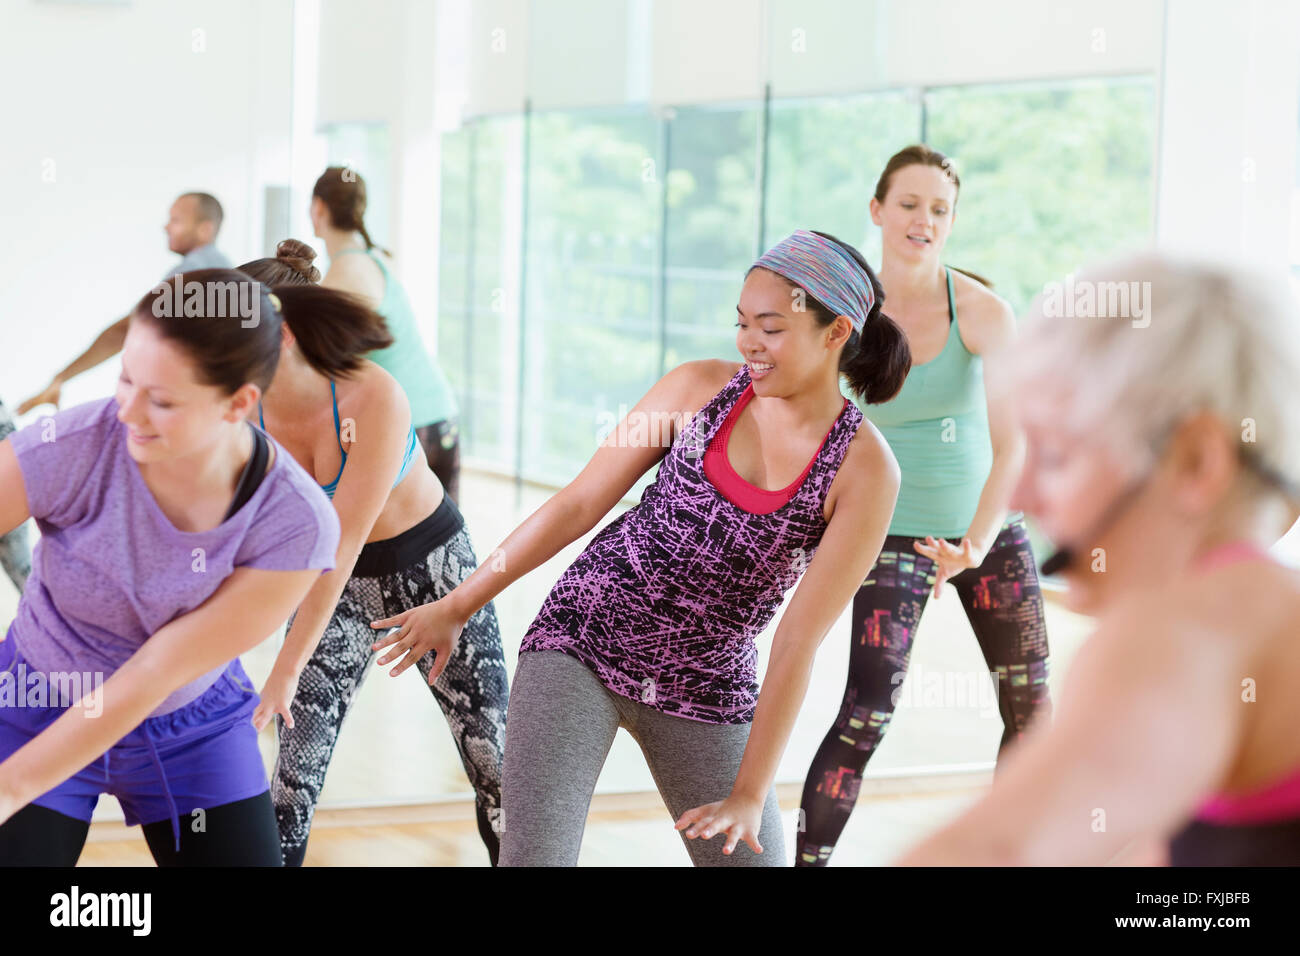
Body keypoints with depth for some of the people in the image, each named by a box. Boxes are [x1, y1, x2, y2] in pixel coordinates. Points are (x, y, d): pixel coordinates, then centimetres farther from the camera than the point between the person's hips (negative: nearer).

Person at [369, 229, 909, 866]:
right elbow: (578, 504, 2)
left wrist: (751, 794, -13)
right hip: (582, 640, -1)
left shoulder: (866, 471, -10)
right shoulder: (700, 388, -6)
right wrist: (458, 606, 5)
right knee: (534, 857, -18)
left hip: (706, 689, 1)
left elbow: (798, 642, -11)